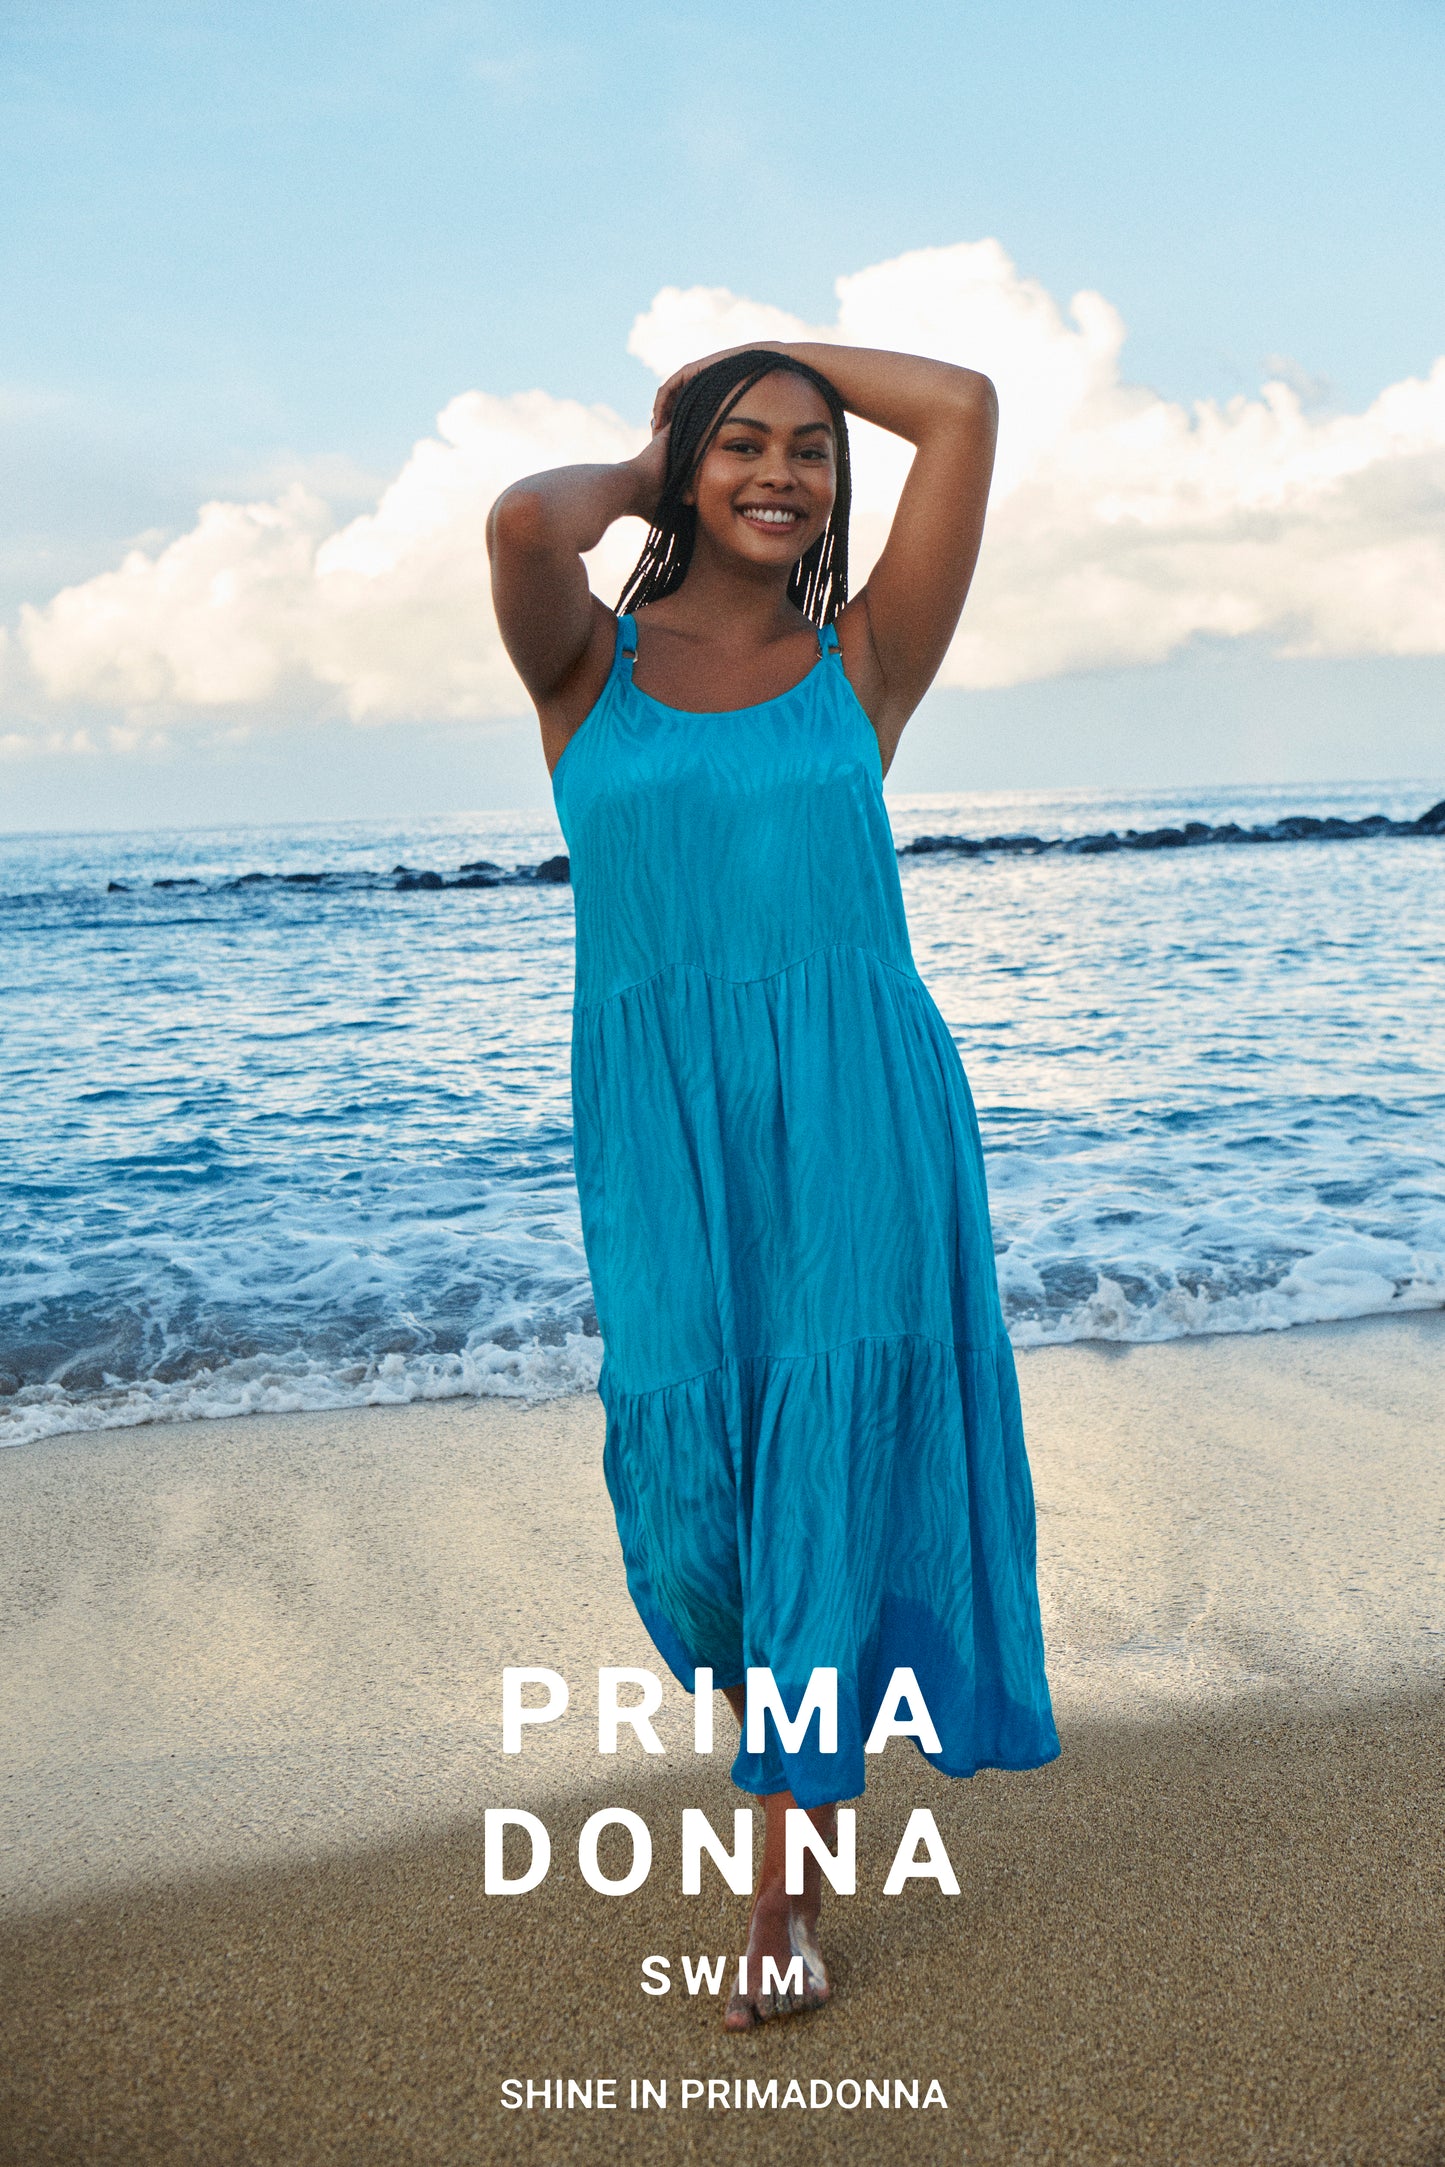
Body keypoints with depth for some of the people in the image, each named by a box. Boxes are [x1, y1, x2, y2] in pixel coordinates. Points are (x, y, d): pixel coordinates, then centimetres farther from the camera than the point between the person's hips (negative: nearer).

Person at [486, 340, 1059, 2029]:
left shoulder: (862, 663, 10)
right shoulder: (588, 662, 8)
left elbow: (966, 408, 6)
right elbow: (521, 520, -14)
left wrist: (756, 351, 16)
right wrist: (635, 476, 7)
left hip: (863, 1107, 0)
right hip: (667, 1115, 0)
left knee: (836, 1457, -1)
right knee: (688, 1465, 2)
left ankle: (783, 1892, 12)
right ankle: (789, 1715, 36)